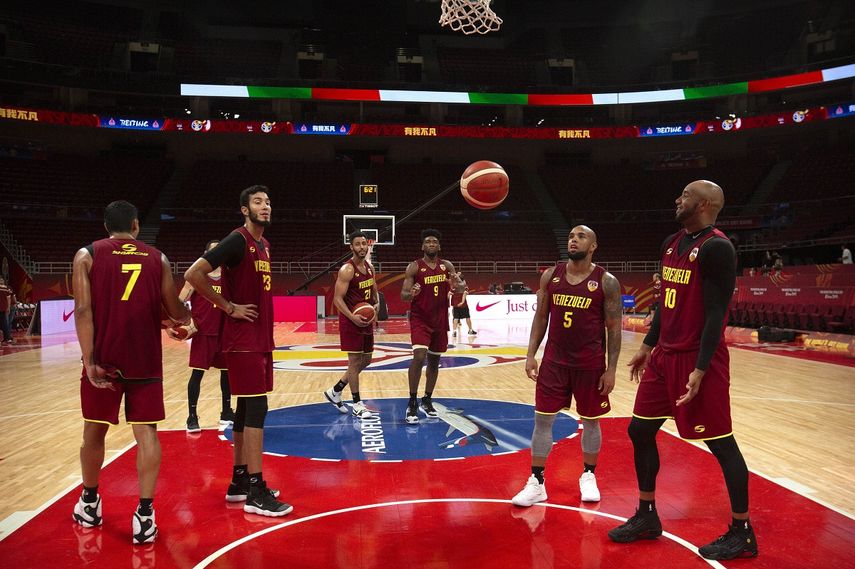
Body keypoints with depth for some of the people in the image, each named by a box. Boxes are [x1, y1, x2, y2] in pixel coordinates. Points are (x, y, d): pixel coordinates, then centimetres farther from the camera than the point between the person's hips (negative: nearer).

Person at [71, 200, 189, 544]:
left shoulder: (87, 255, 3)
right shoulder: (157, 258, 6)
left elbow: (83, 309, -9)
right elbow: (176, 312, 7)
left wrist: (89, 361, -11)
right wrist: (188, 315, 30)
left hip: (104, 359, 0)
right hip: (145, 360, 0)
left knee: (95, 431, 16)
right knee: (146, 432, 4)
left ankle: (89, 504, 33)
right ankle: (144, 513, -2)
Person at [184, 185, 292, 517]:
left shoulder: (264, 245, 14)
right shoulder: (237, 241, -13)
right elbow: (193, 274, -20)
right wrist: (229, 307, -16)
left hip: (260, 339, 9)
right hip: (243, 340, -9)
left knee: (246, 409, 13)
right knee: (256, 408, -8)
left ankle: (239, 482, 23)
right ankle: (256, 492, -2)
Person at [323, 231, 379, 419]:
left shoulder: (370, 267, 8)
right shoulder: (347, 270, -15)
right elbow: (337, 298, -18)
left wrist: (377, 305, -2)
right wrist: (352, 317, -30)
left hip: (367, 321, 8)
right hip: (351, 321, -8)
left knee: (366, 360, 14)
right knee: (355, 361, -2)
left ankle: (335, 391, 28)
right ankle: (357, 404, 11)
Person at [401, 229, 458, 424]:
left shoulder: (447, 266, 3)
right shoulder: (414, 267, -7)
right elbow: (403, 295, -9)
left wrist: (455, 285, -23)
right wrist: (411, 294, -32)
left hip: (440, 320, 4)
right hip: (420, 319, -4)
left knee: (434, 361, 12)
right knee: (419, 357, -19)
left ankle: (427, 400, 27)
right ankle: (412, 403, -8)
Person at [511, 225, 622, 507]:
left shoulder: (607, 282, -7)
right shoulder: (550, 275, 1)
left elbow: (614, 328, -5)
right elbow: (541, 317, 7)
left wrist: (611, 369, -9)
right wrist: (531, 354, 0)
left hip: (590, 364, -2)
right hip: (554, 360, 2)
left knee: (590, 420, 11)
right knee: (542, 419, 2)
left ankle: (588, 476, 32)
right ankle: (537, 482, 14)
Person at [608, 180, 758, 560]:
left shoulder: (716, 247, -14)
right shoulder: (671, 244, 12)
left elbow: (716, 312, -18)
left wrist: (700, 369, -21)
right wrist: (648, 347, 20)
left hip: (698, 359, -9)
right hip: (664, 355, 9)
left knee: (721, 443, 2)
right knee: (640, 431, 12)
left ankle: (742, 532, 18)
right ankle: (646, 517, 26)